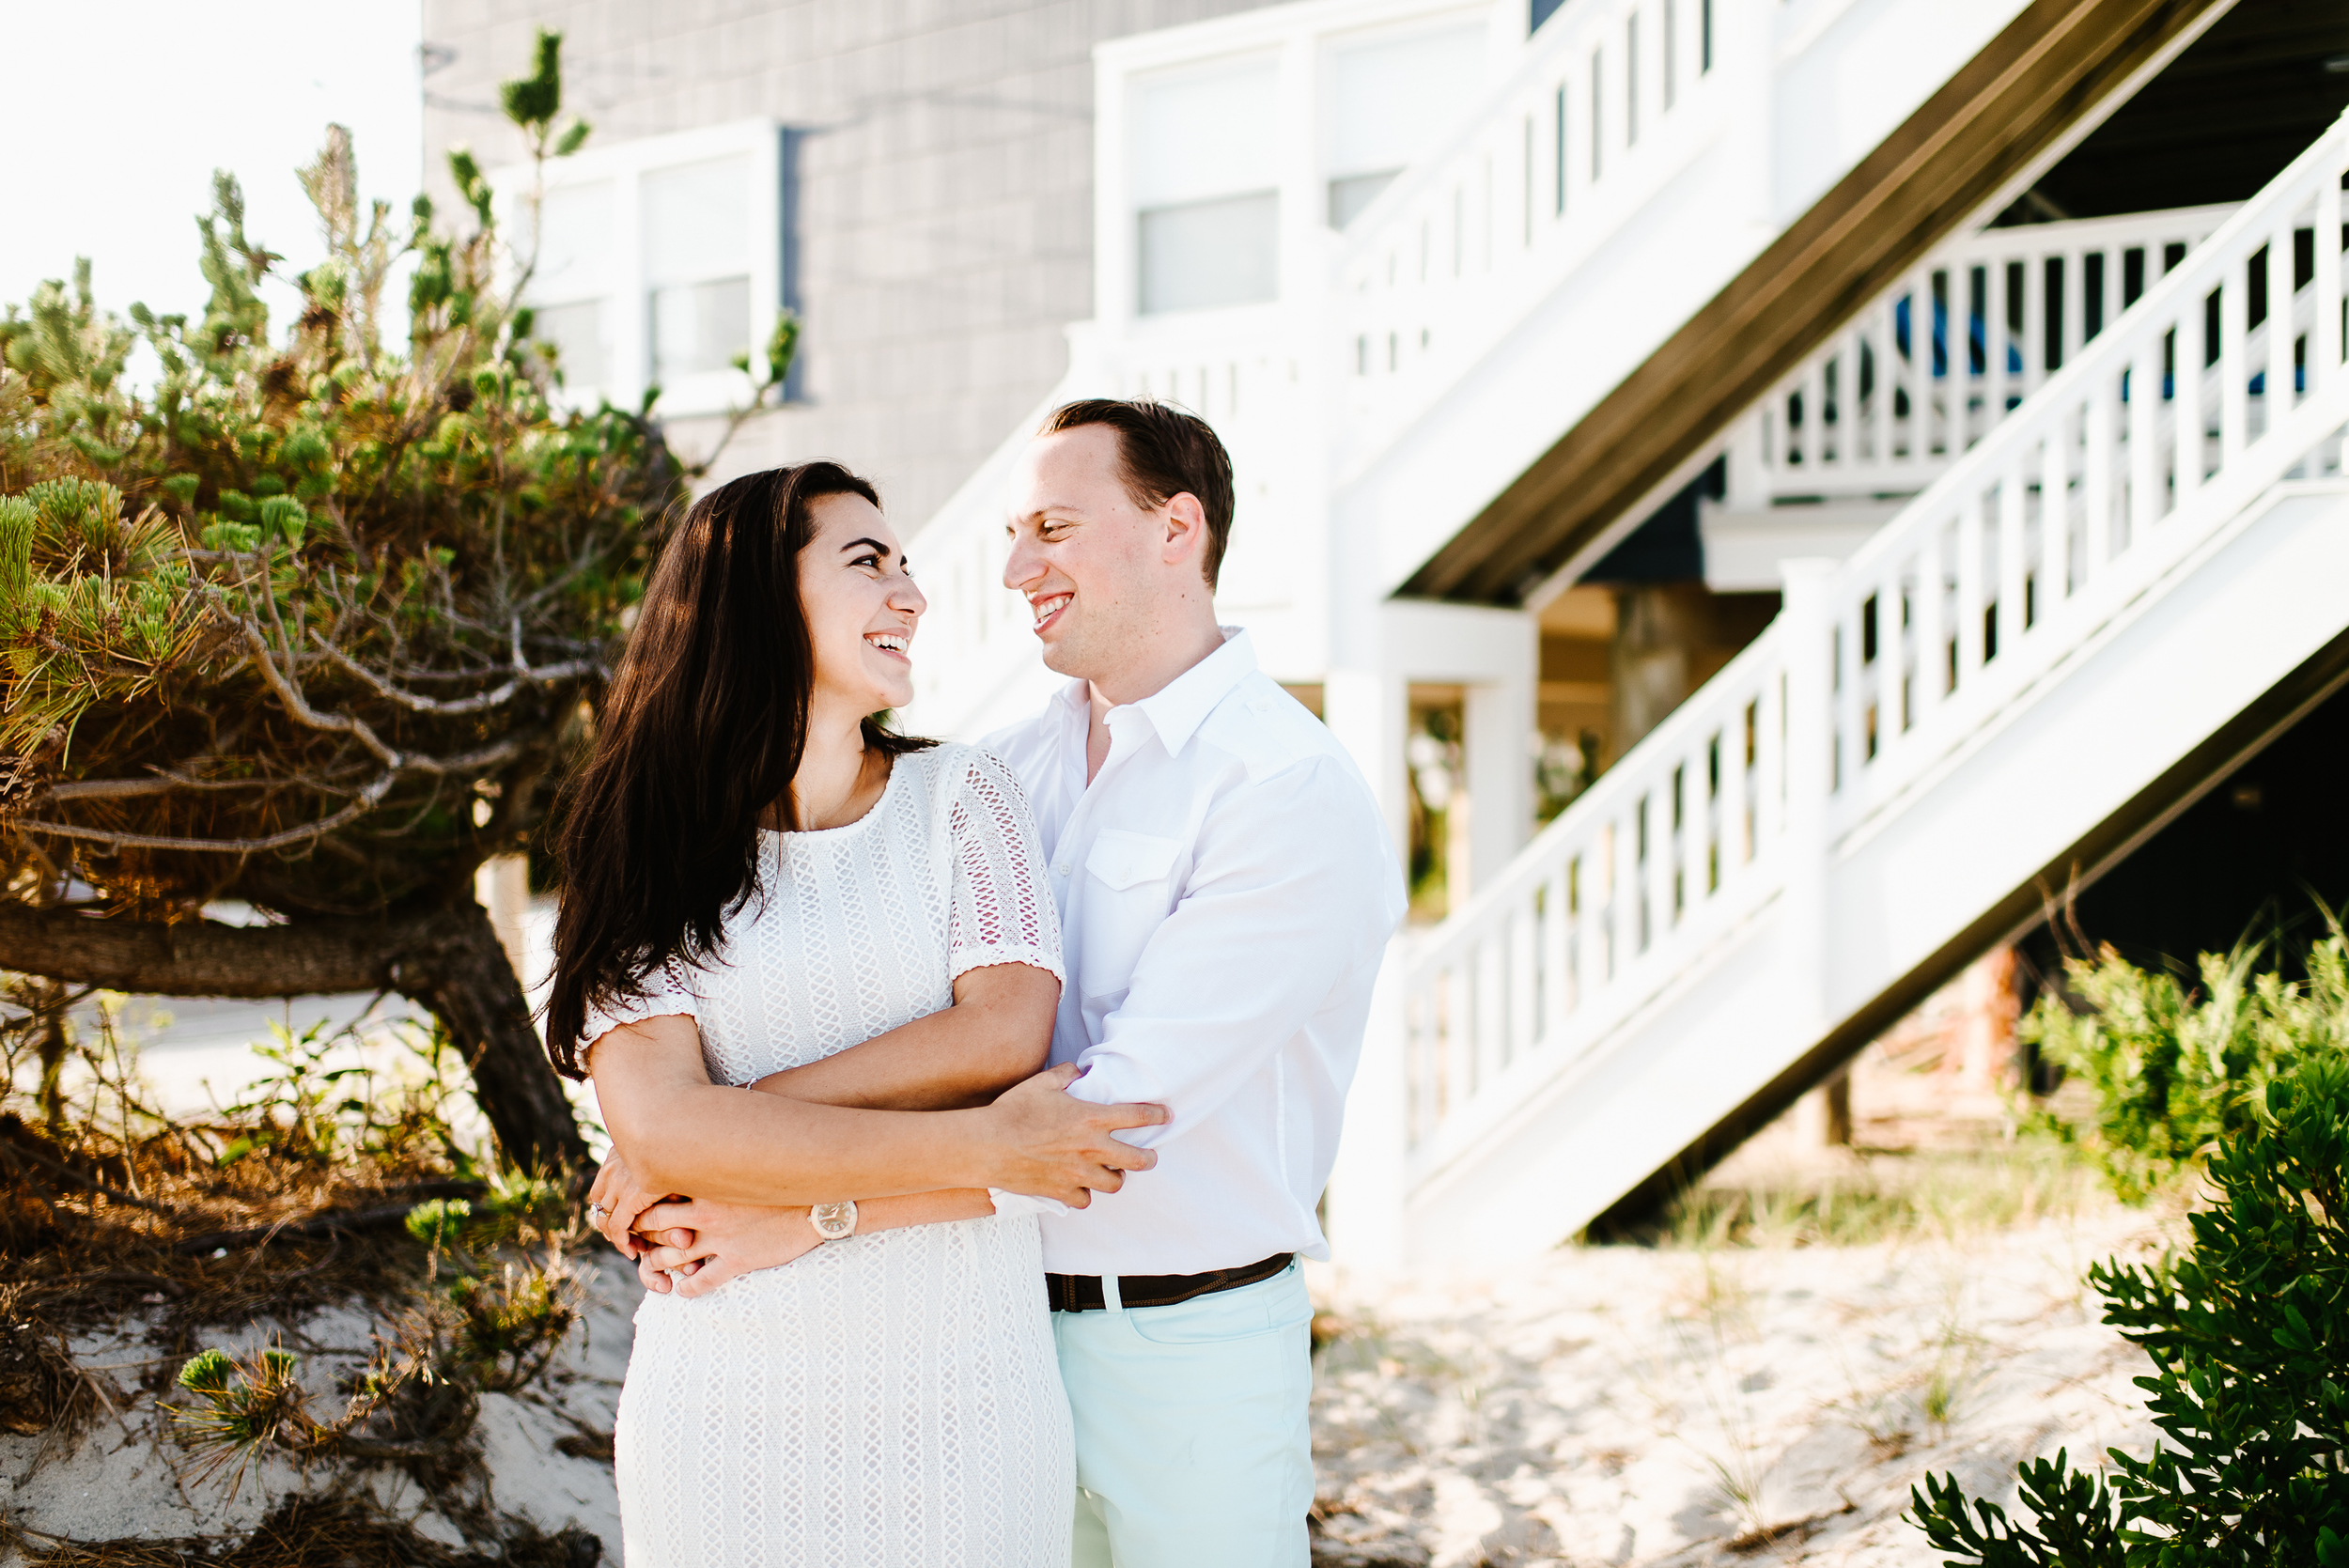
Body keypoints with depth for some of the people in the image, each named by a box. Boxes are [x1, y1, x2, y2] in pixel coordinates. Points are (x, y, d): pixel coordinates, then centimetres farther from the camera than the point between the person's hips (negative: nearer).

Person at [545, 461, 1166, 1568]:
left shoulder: (960, 797, 6)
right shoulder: (647, 855, 2)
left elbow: (1004, 1032, -10)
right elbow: (659, 1125, -12)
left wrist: (729, 1135, -14)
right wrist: (978, 1150, -19)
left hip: (964, 1393, 1)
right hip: (727, 1401, 0)